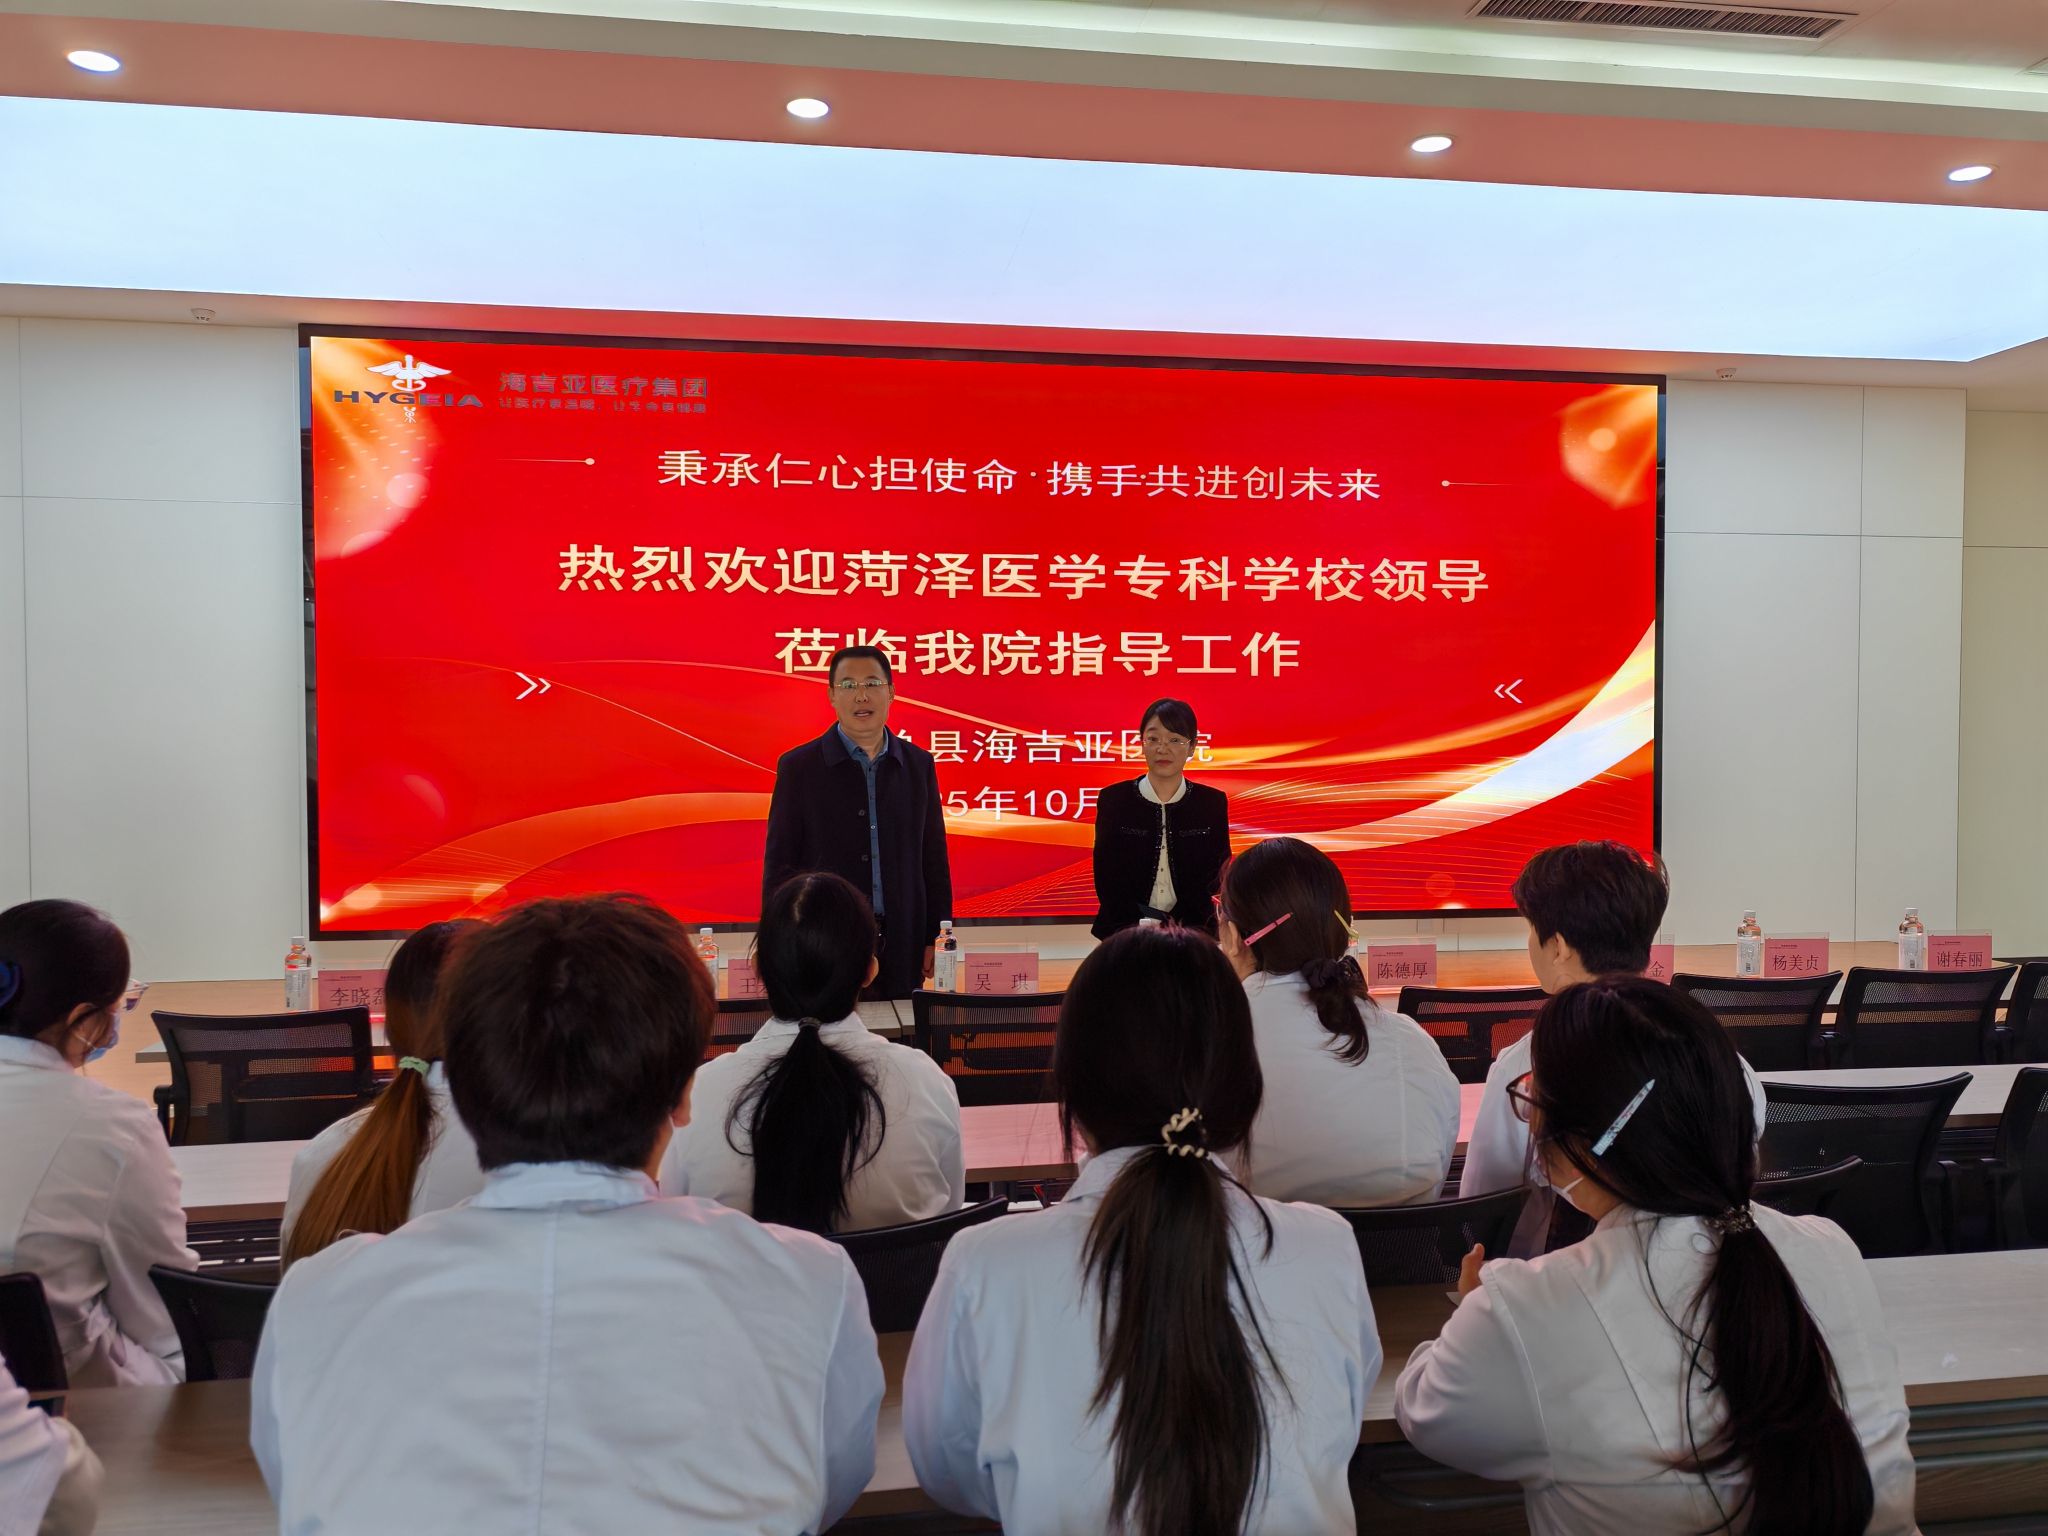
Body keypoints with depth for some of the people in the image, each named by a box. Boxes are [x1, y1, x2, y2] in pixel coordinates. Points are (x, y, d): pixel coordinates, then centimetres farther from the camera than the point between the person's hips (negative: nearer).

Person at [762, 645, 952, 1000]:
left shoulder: (918, 765, 8)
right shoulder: (798, 767, 0)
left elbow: (934, 859, 10)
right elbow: (779, 863, 0)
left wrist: (937, 939, 6)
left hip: (902, 945, 3)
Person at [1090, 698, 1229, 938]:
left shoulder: (1213, 803, 3)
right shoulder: (1113, 799, 0)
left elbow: (1217, 876, 2)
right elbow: (1106, 878, -1)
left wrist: (1180, 926, -11)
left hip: (1192, 931, 0)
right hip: (1126, 932, 0)